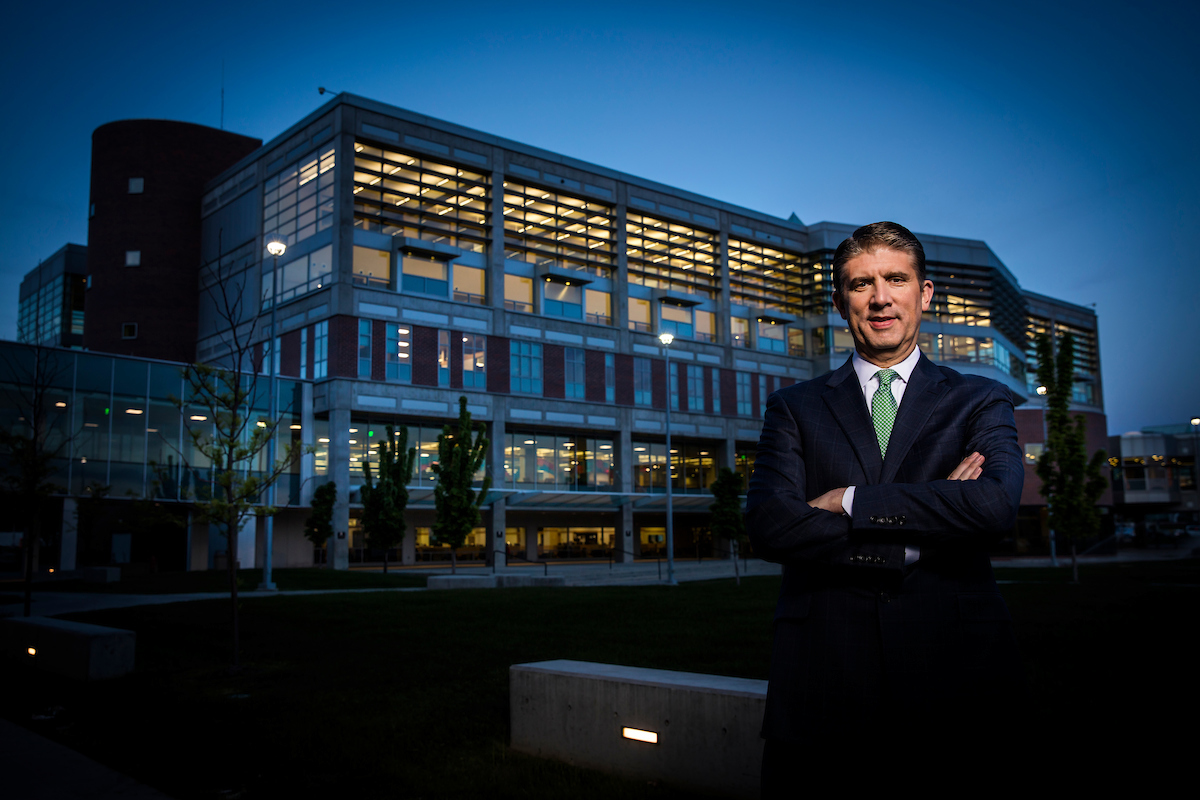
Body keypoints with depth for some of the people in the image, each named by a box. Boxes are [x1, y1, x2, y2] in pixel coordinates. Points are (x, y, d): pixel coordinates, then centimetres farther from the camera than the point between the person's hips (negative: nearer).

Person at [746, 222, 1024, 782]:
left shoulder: (981, 402, 9)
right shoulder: (794, 408, 10)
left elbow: (998, 504, -11)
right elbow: (767, 525, -6)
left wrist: (850, 501, -9)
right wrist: (915, 540, -10)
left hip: (950, 673, 0)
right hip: (824, 671, 0)